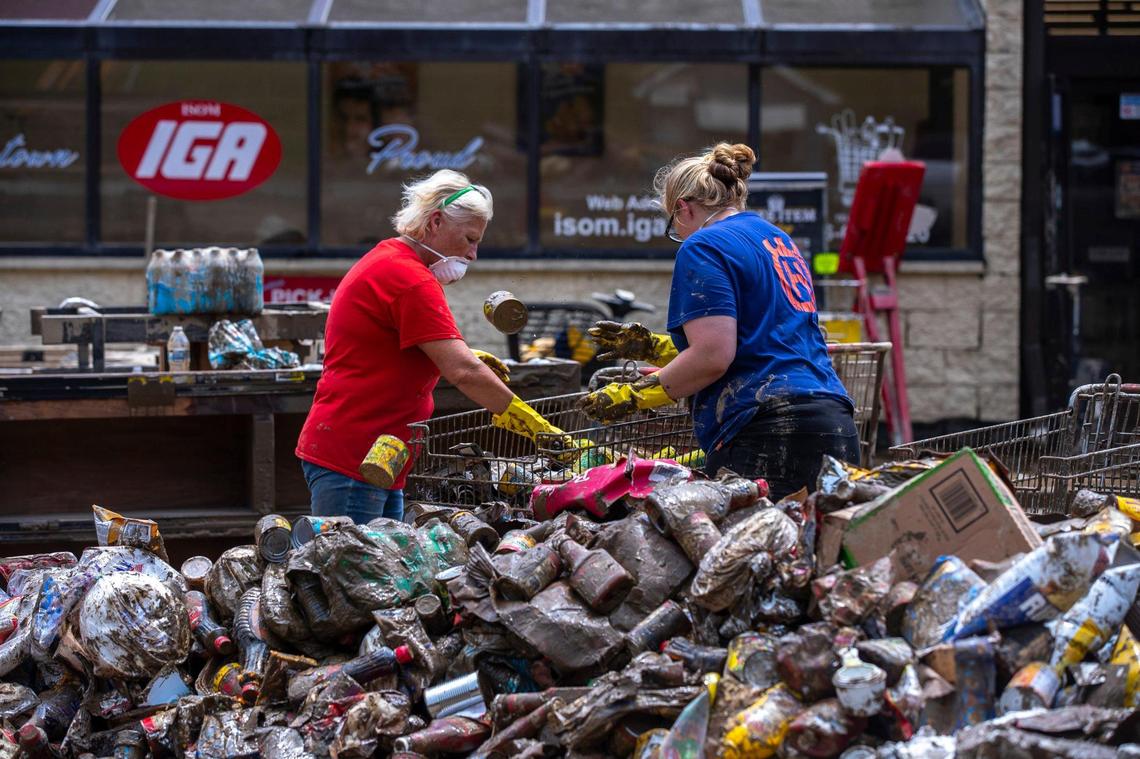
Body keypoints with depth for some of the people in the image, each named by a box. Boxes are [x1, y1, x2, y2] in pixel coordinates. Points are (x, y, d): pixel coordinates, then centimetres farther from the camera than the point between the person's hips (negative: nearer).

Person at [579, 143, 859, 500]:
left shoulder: (704, 246, -3)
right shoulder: (778, 240, 25)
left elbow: (713, 357, -14)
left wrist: (632, 397, -4)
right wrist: (651, 347, 35)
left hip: (769, 434, -9)